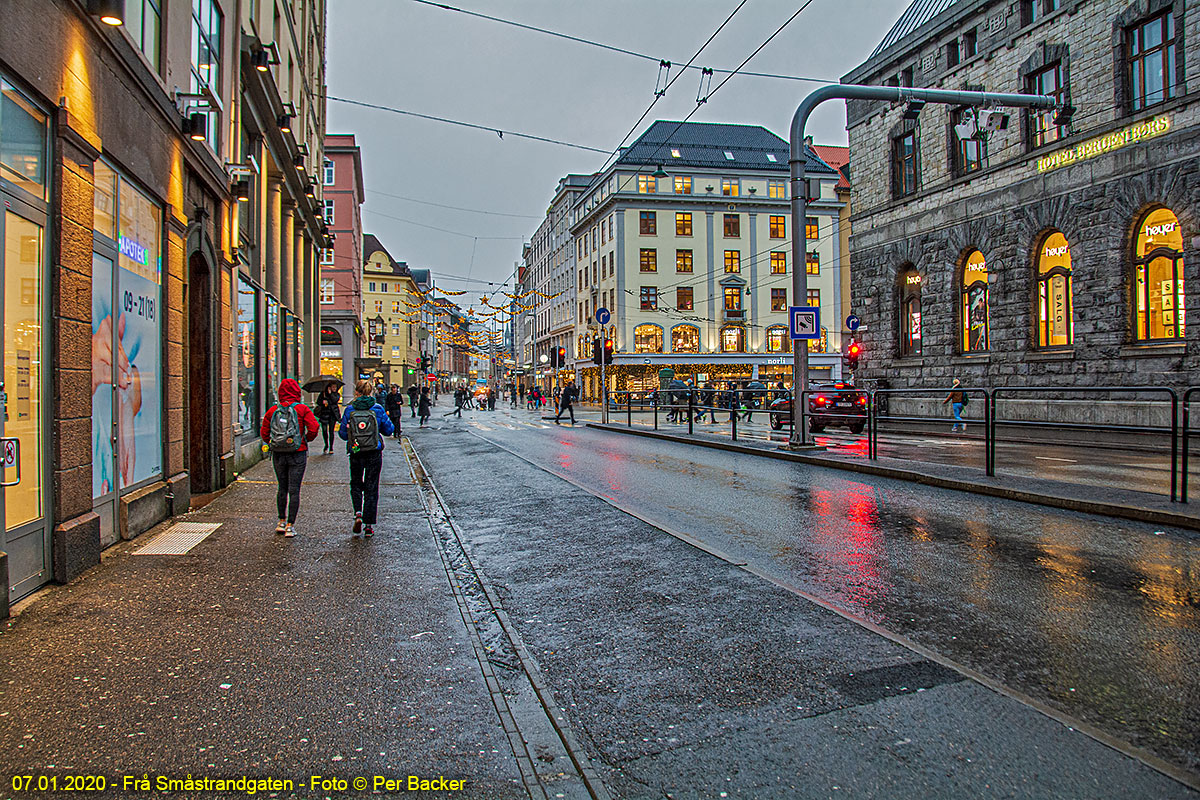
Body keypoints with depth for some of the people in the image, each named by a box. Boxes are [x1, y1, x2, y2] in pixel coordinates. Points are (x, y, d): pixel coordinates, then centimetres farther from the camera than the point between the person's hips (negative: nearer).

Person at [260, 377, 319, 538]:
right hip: (298, 454, -3)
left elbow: (264, 432, 4)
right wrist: (307, 439, 2)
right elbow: (313, 427, -15)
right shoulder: (302, 409, -6)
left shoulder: (272, 410, 3)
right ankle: (290, 526, 1)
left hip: (278, 454, 3)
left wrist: (272, 443, 16)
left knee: (282, 488, 17)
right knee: (294, 490, 1)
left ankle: (282, 521, 25)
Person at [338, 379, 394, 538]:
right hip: (374, 453, 0)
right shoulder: (378, 409, -5)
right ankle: (369, 525, 8)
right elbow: (388, 430, 1)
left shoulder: (349, 410, -5)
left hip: (355, 453, 0)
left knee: (356, 483, 21)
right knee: (371, 487, 8)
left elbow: (343, 433, -1)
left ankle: (358, 513, -1)